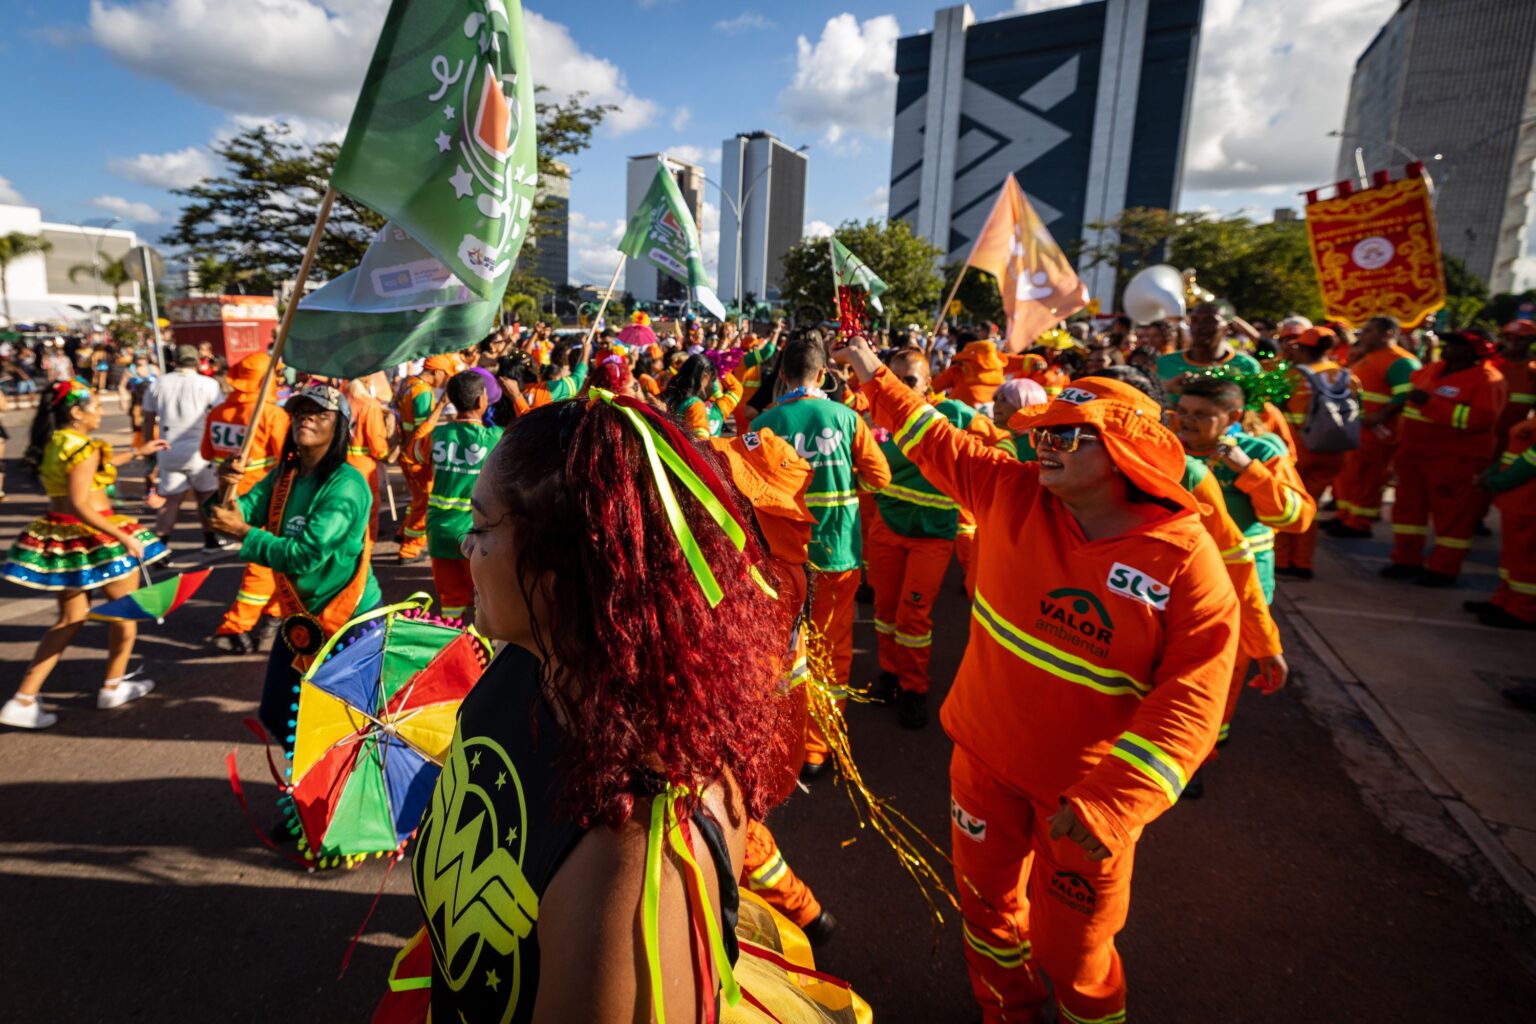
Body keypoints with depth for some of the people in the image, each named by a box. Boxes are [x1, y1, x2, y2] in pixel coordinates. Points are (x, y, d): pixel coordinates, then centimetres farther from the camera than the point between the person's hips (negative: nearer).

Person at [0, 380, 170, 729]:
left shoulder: (53, 442, 9)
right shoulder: (81, 447, -19)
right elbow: (80, 505, -25)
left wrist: (136, 453, 33)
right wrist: (123, 537, -24)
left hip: (60, 537, 8)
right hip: (91, 538, -8)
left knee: (70, 620, 15)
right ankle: (113, 687, 22)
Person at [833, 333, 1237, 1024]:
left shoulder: (1186, 557, -20)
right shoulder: (1009, 490, -9)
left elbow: (1189, 700, -22)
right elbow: (936, 443, 6)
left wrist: (1114, 803, -30)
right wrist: (877, 379, 9)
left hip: (1086, 787, -4)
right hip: (986, 754, 4)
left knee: (1072, 948, 14)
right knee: (988, 900, 24)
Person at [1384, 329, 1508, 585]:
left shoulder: (1486, 379, -12)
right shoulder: (1434, 369, 10)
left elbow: (1481, 419, -26)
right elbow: (1411, 383, 33)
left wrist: (1432, 403, -26)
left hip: (1455, 459, -8)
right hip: (1413, 452, 8)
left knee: (1452, 513, 1)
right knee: (1409, 505, 12)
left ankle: (1443, 569, 10)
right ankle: (1406, 560, 22)